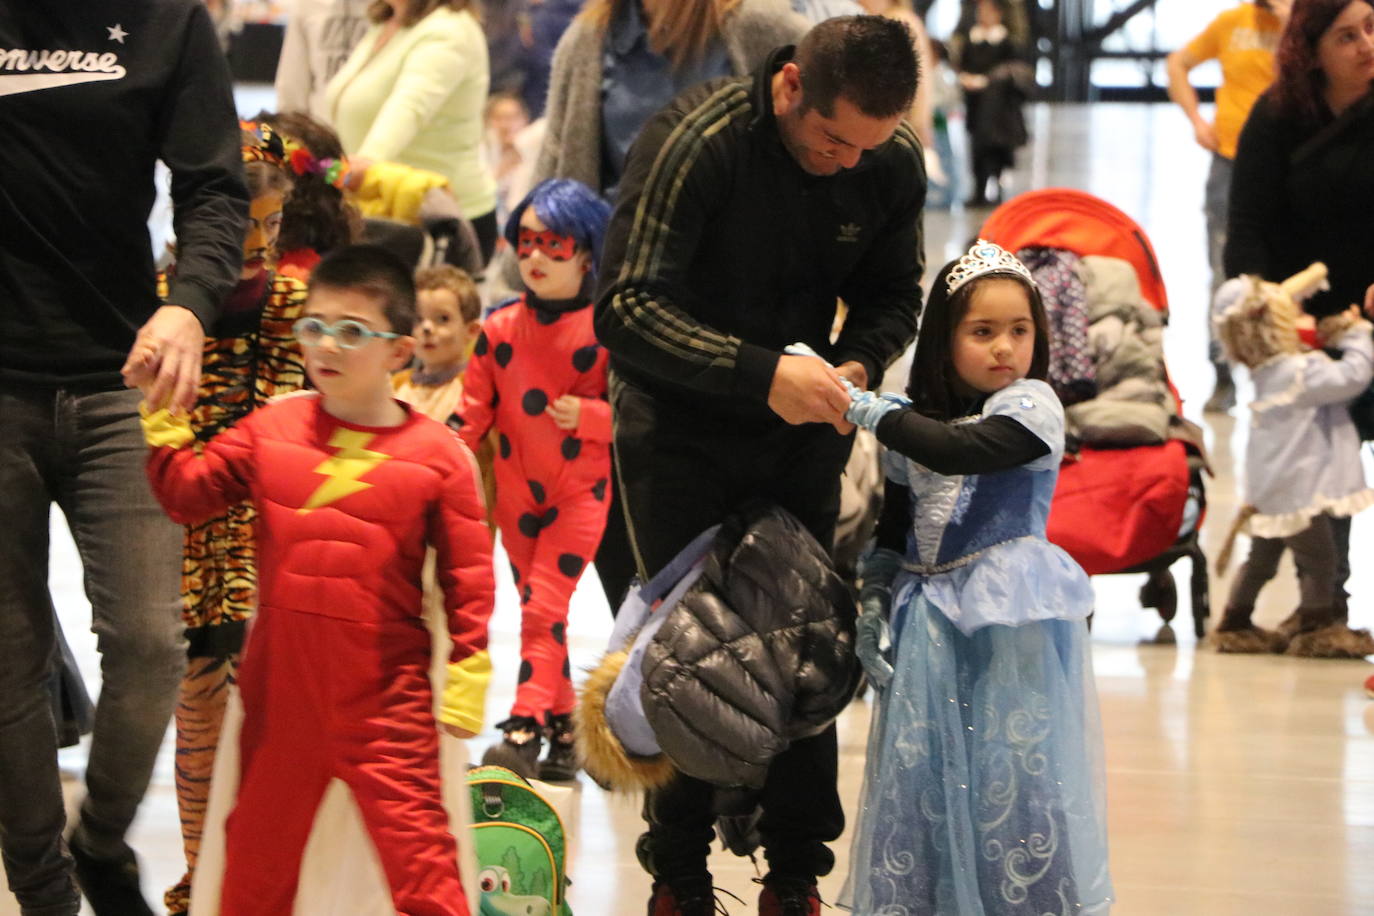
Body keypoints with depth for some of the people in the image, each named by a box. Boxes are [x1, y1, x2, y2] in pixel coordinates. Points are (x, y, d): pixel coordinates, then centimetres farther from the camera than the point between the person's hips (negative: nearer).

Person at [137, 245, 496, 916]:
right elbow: (188, 494, 4)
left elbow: (469, 577, -4)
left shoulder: (438, 455, -6)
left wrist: (467, 677, -5)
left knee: (417, 850, -6)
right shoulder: (271, 428, 3)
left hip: (384, 697, -3)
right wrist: (163, 420, -6)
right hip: (280, 685, 3)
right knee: (258, 853, 15)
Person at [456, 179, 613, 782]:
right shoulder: (499, 331, 2)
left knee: (544, 607, -14)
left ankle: (525, 729, -16)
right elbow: (474, 410, 5)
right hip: (517, 493, 5)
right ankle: (563, 734, 18)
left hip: (581, 490, -5)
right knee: (538, 610, 10)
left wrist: (588, 415, -23)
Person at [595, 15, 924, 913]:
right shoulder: (693, 142, -26)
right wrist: (763, 372, -38)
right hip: (679, 426, -3)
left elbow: (894, 295, 4)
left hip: (801, 433, 3)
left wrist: (856, 364, -19)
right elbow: (627, 309, -29)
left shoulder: (894, 164, -11)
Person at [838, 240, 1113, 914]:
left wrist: (866, 408, -18)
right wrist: (872, 605, 6)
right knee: (921, 765, 5)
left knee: (1010, 767, -4)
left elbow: (956, 451, -23)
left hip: (1010, 618, -5)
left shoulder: (1033, 406, -6)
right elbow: (892, 529, 17)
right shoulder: (917, 422, 11)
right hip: (929, 617, 5)